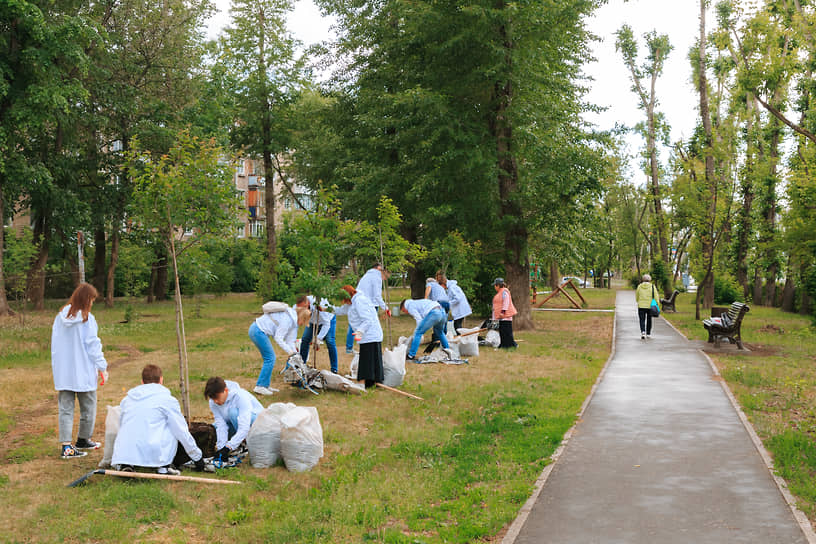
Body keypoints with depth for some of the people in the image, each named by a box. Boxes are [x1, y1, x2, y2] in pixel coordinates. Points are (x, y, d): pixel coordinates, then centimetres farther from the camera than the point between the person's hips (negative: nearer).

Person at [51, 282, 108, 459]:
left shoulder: (60, 317, 5)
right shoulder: (87, 319, -12)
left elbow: (55, 345, 11)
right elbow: (93, 345, -13)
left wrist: (56, 368, 19)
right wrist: (102, 367, -7)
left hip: (63, 373, 5)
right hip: (84, 372, -5)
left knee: (65, 409, 6)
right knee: (88, 407, 13)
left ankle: (66, 446, -1)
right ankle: (83, 440, 26)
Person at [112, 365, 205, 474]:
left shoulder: (126, 398, 21)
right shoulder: (167, 399, 6)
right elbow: (182, 432, 8)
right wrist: (197, 457, 19)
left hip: (122, 453, 4)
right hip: (151, 452, -4)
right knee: (173, 430, 18)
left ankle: (125, 465, 10)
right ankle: (163, 466, 8)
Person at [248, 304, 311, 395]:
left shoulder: (293, 320, 12)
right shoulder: (288, 319, -19)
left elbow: (290, 340, 14)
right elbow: (278, 338, -19)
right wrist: (289, 351, -13)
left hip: (256, 329, 10)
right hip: (258, 332, -10)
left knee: (270, 358, 12)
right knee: (270, 359, -6)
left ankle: (265, 385, 17)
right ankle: (260, 387, -1)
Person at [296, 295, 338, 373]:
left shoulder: (318, 305, -42)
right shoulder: (297, 307, -29)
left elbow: (326, 324, -35)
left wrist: (319, 339, -42)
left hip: (328, 320, -5)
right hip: (313, 321, 5)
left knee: (330, 342, -16)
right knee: (304, 340, -7)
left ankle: (334, 370, -10)